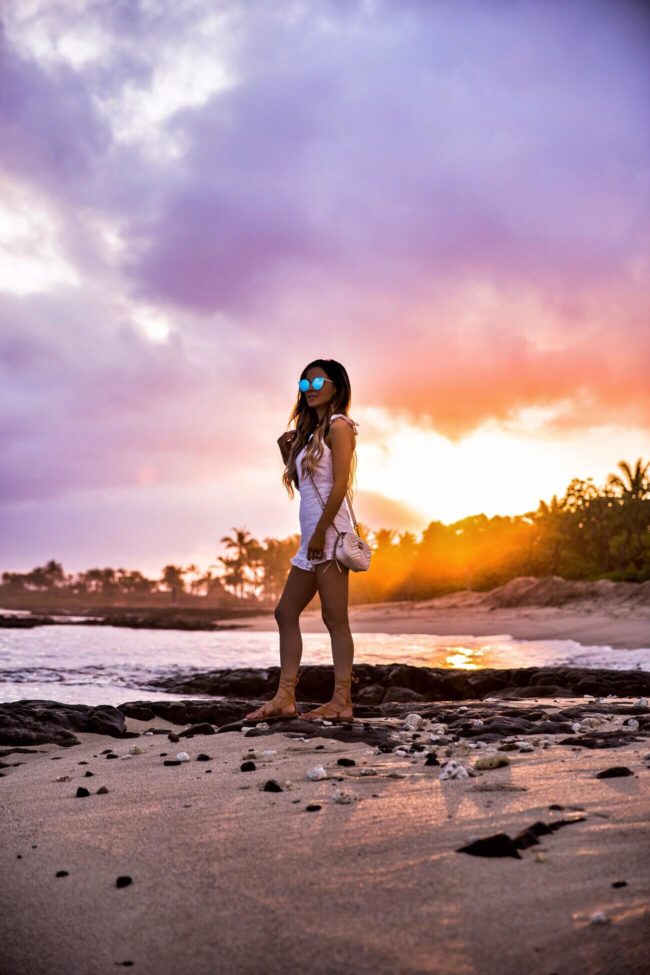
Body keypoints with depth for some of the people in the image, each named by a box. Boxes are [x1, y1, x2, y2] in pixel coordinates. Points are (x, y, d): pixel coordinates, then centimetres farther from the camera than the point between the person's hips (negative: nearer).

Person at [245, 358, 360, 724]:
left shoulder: (338, 425, -5)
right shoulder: (312, 431, 21)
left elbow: (340, 484, -15)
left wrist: (321, 531, -20)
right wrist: (288, 455, 8)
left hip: (329, 532, -10)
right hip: (312, 535, 10)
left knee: (335, 617, -7)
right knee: (286, 613, 9)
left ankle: (342, 701, -2)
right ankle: (285, 697, 12)